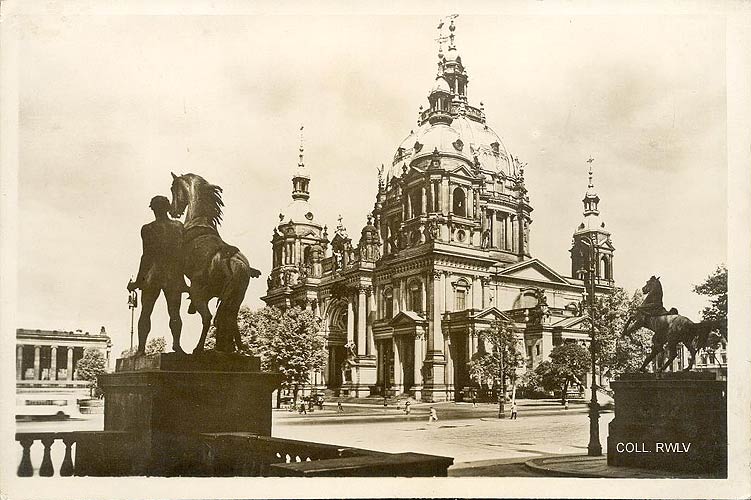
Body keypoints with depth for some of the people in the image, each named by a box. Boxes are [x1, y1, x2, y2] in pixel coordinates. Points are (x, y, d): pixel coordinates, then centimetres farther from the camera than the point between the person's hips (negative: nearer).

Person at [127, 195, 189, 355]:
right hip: (174, 275, 2)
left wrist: (138, 281, -5)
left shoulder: (148, 229, -6)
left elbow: (147, 256, -9)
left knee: (145, 312, 6)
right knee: (174, 313, 9)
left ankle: (141, 347, 2)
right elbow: (183, 253, 6)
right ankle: (176, 344, 2)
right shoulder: (179, 226, 3)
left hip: (153, 275, -2)